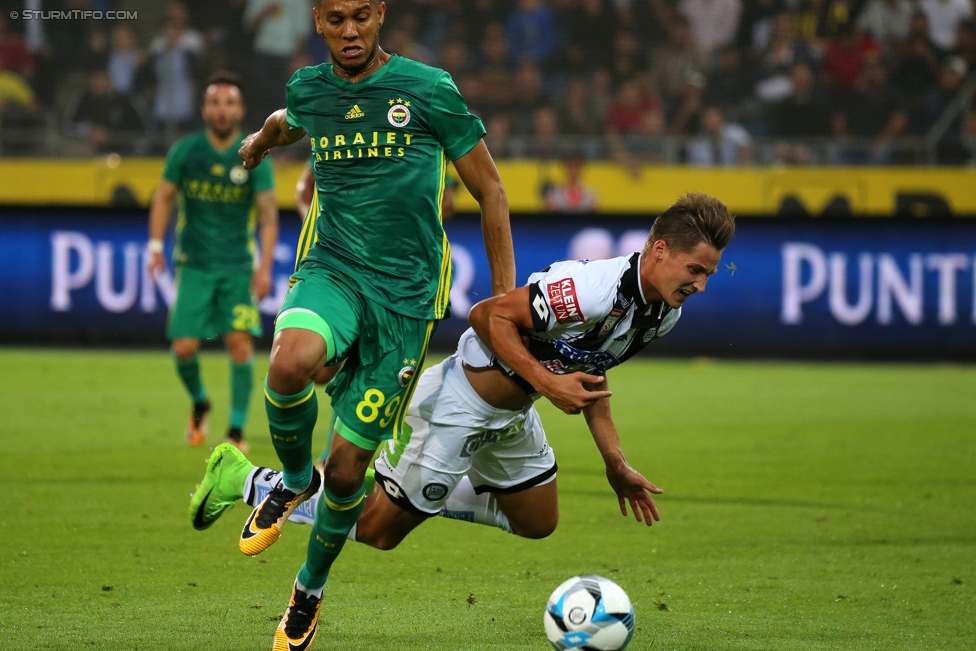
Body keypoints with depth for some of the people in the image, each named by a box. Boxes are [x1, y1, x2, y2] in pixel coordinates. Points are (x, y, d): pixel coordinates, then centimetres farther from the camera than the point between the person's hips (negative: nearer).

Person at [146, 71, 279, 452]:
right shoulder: (185, 151, -1)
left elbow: (268, 213, -4)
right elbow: (164, 196, 9)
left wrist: (265, 267, -13)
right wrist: (156, 244, -4)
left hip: (238, 266, -1)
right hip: (194, 264, 1)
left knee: (240, 341, -13)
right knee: (184, 347, -7)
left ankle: (237, 429, -3)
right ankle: (199, 403, 24)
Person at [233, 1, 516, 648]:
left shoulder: (427, 90, -7)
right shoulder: (308, 90, 5)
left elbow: (491, 192, 1)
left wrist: (505, 303, 1)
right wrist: (261, 140, 56)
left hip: (406, 293, -2)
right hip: (332, 271, 2)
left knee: (347, 467, -1)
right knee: (291, 363, -35)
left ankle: (310, 589, 27)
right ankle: (295, 479, -3)